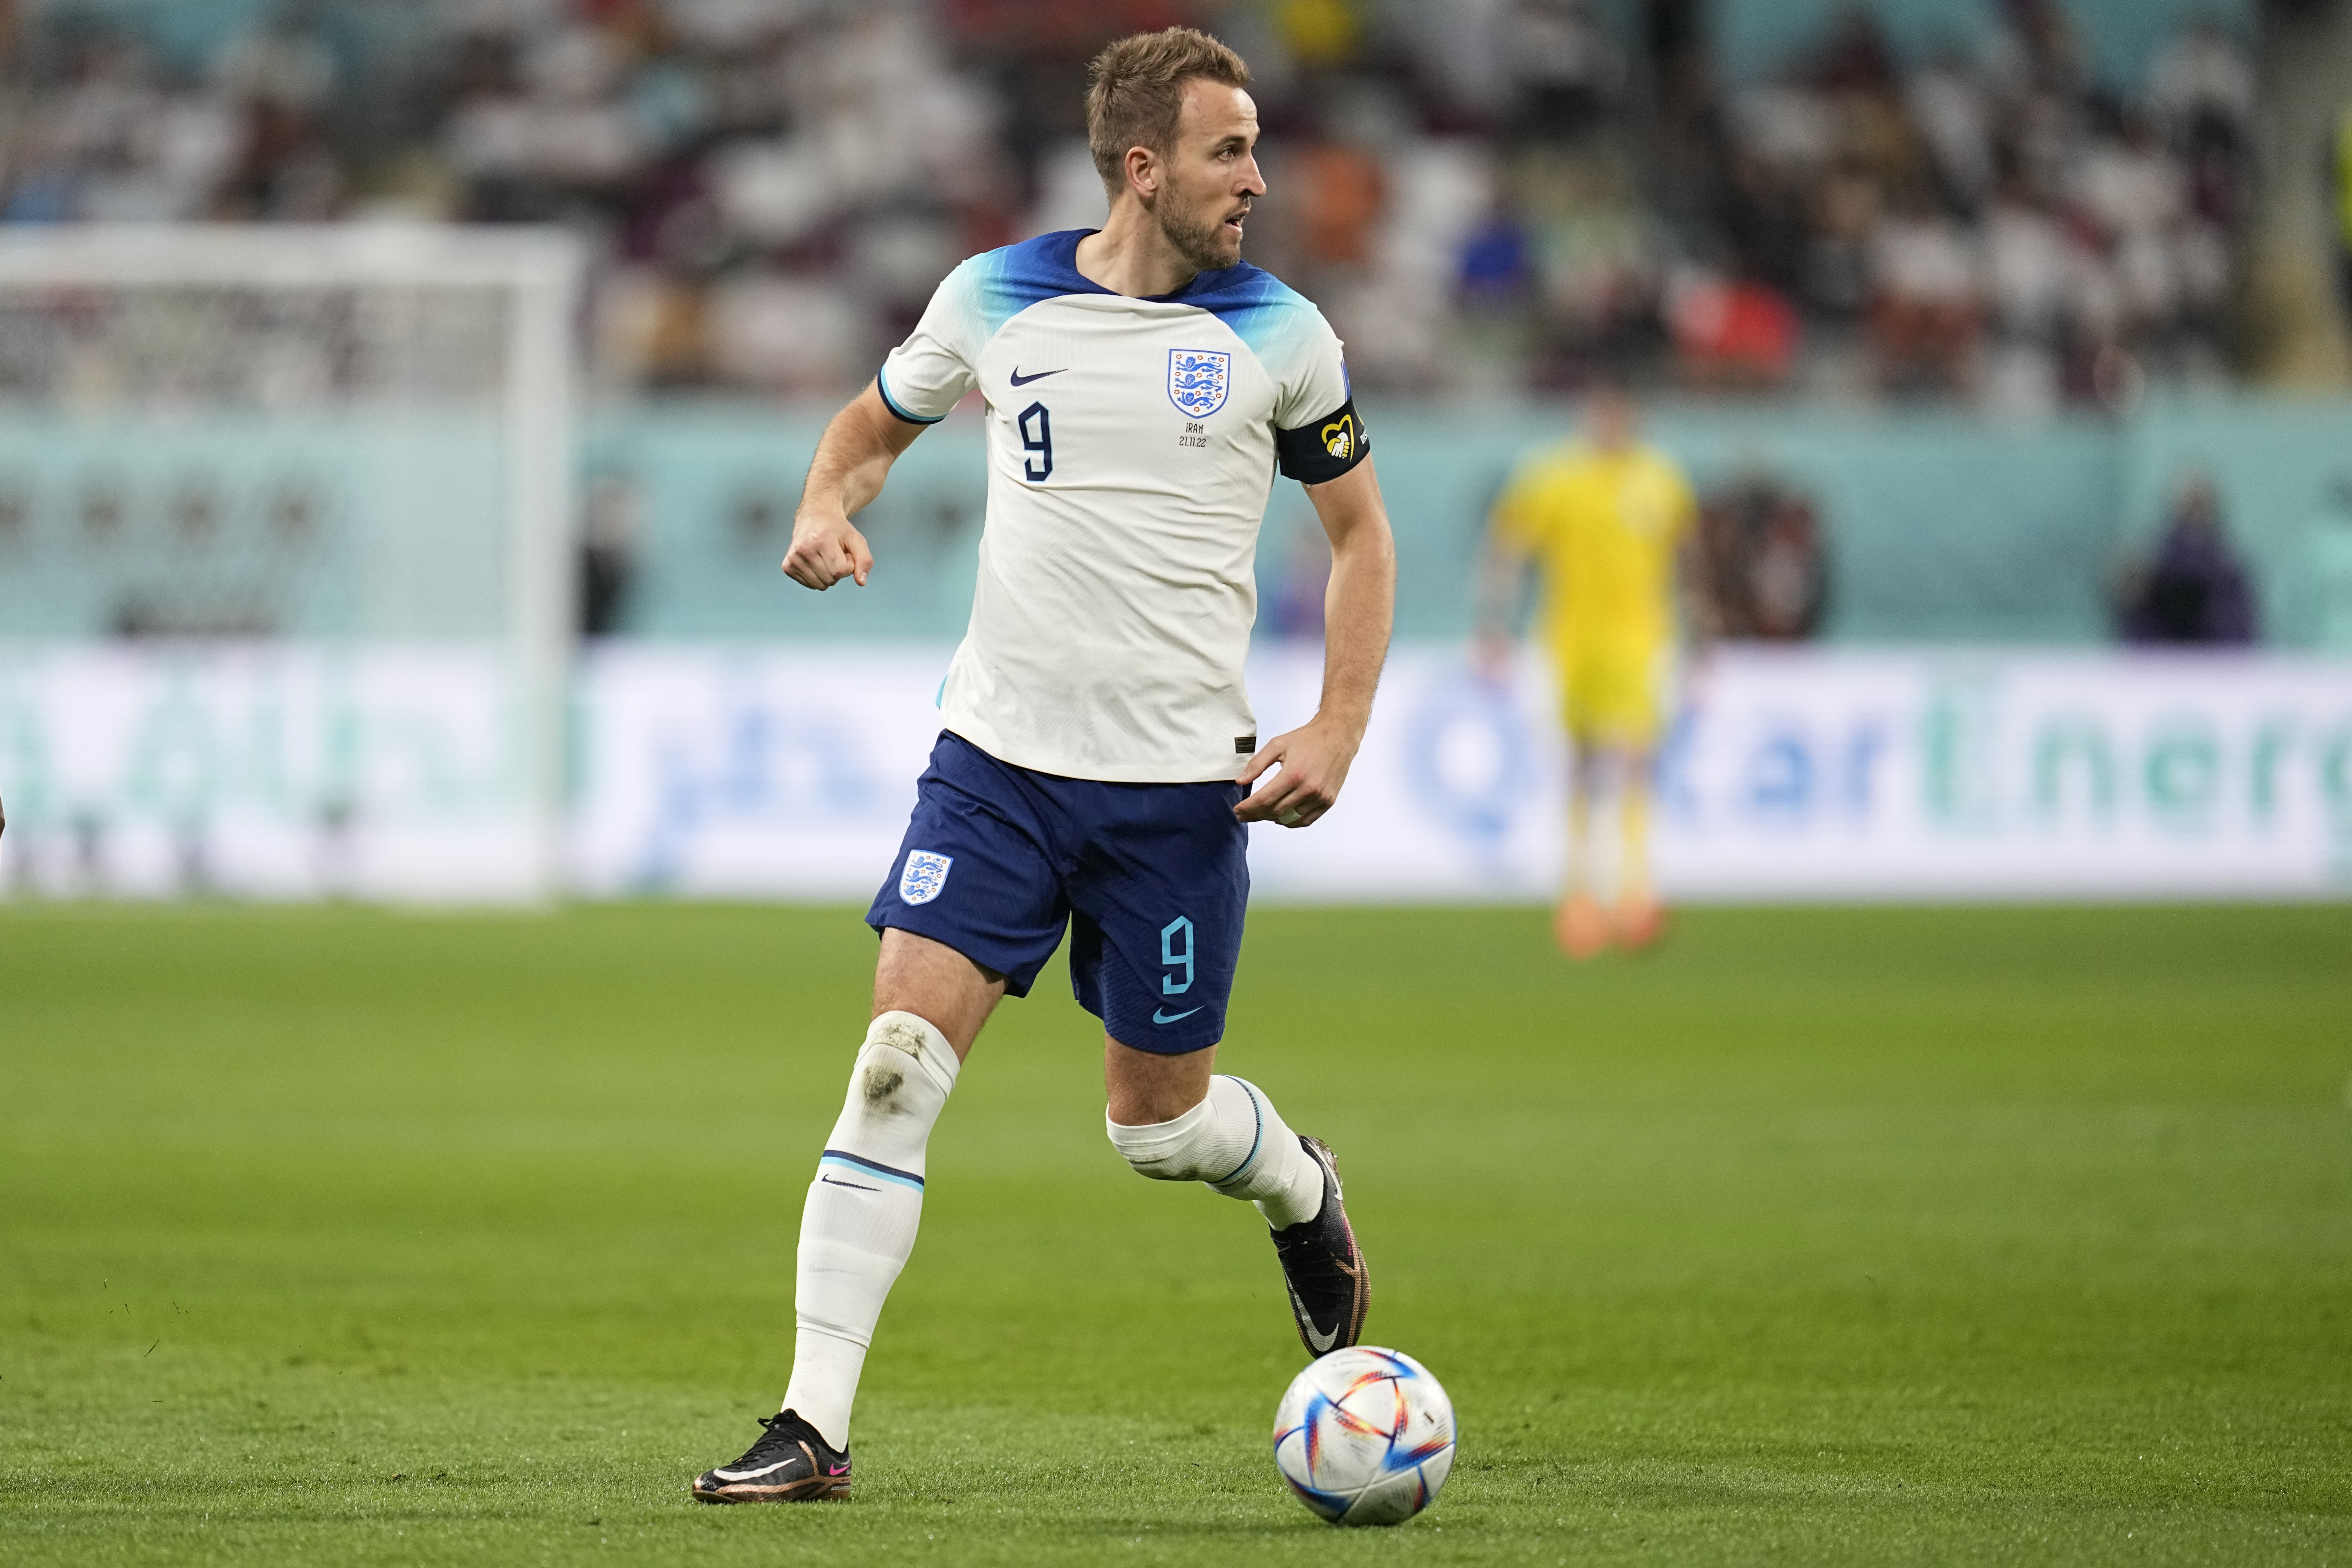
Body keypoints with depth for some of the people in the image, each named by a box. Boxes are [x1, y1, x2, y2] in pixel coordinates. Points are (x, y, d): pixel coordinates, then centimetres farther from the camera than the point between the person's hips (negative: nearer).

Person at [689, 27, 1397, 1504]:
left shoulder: (1278, 333, -1)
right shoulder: (994, 299, 1)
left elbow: (1362, 530, 9)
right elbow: (877, 421, 19)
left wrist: (1338, 733, -2)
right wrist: (827, 509, -4)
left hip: (1182, 777, -1)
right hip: (999, 757, 1)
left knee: (1159, 1122, 7)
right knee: (897, 1065, -12)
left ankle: (1302, 1192, 43)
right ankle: (816, 1423, -10)